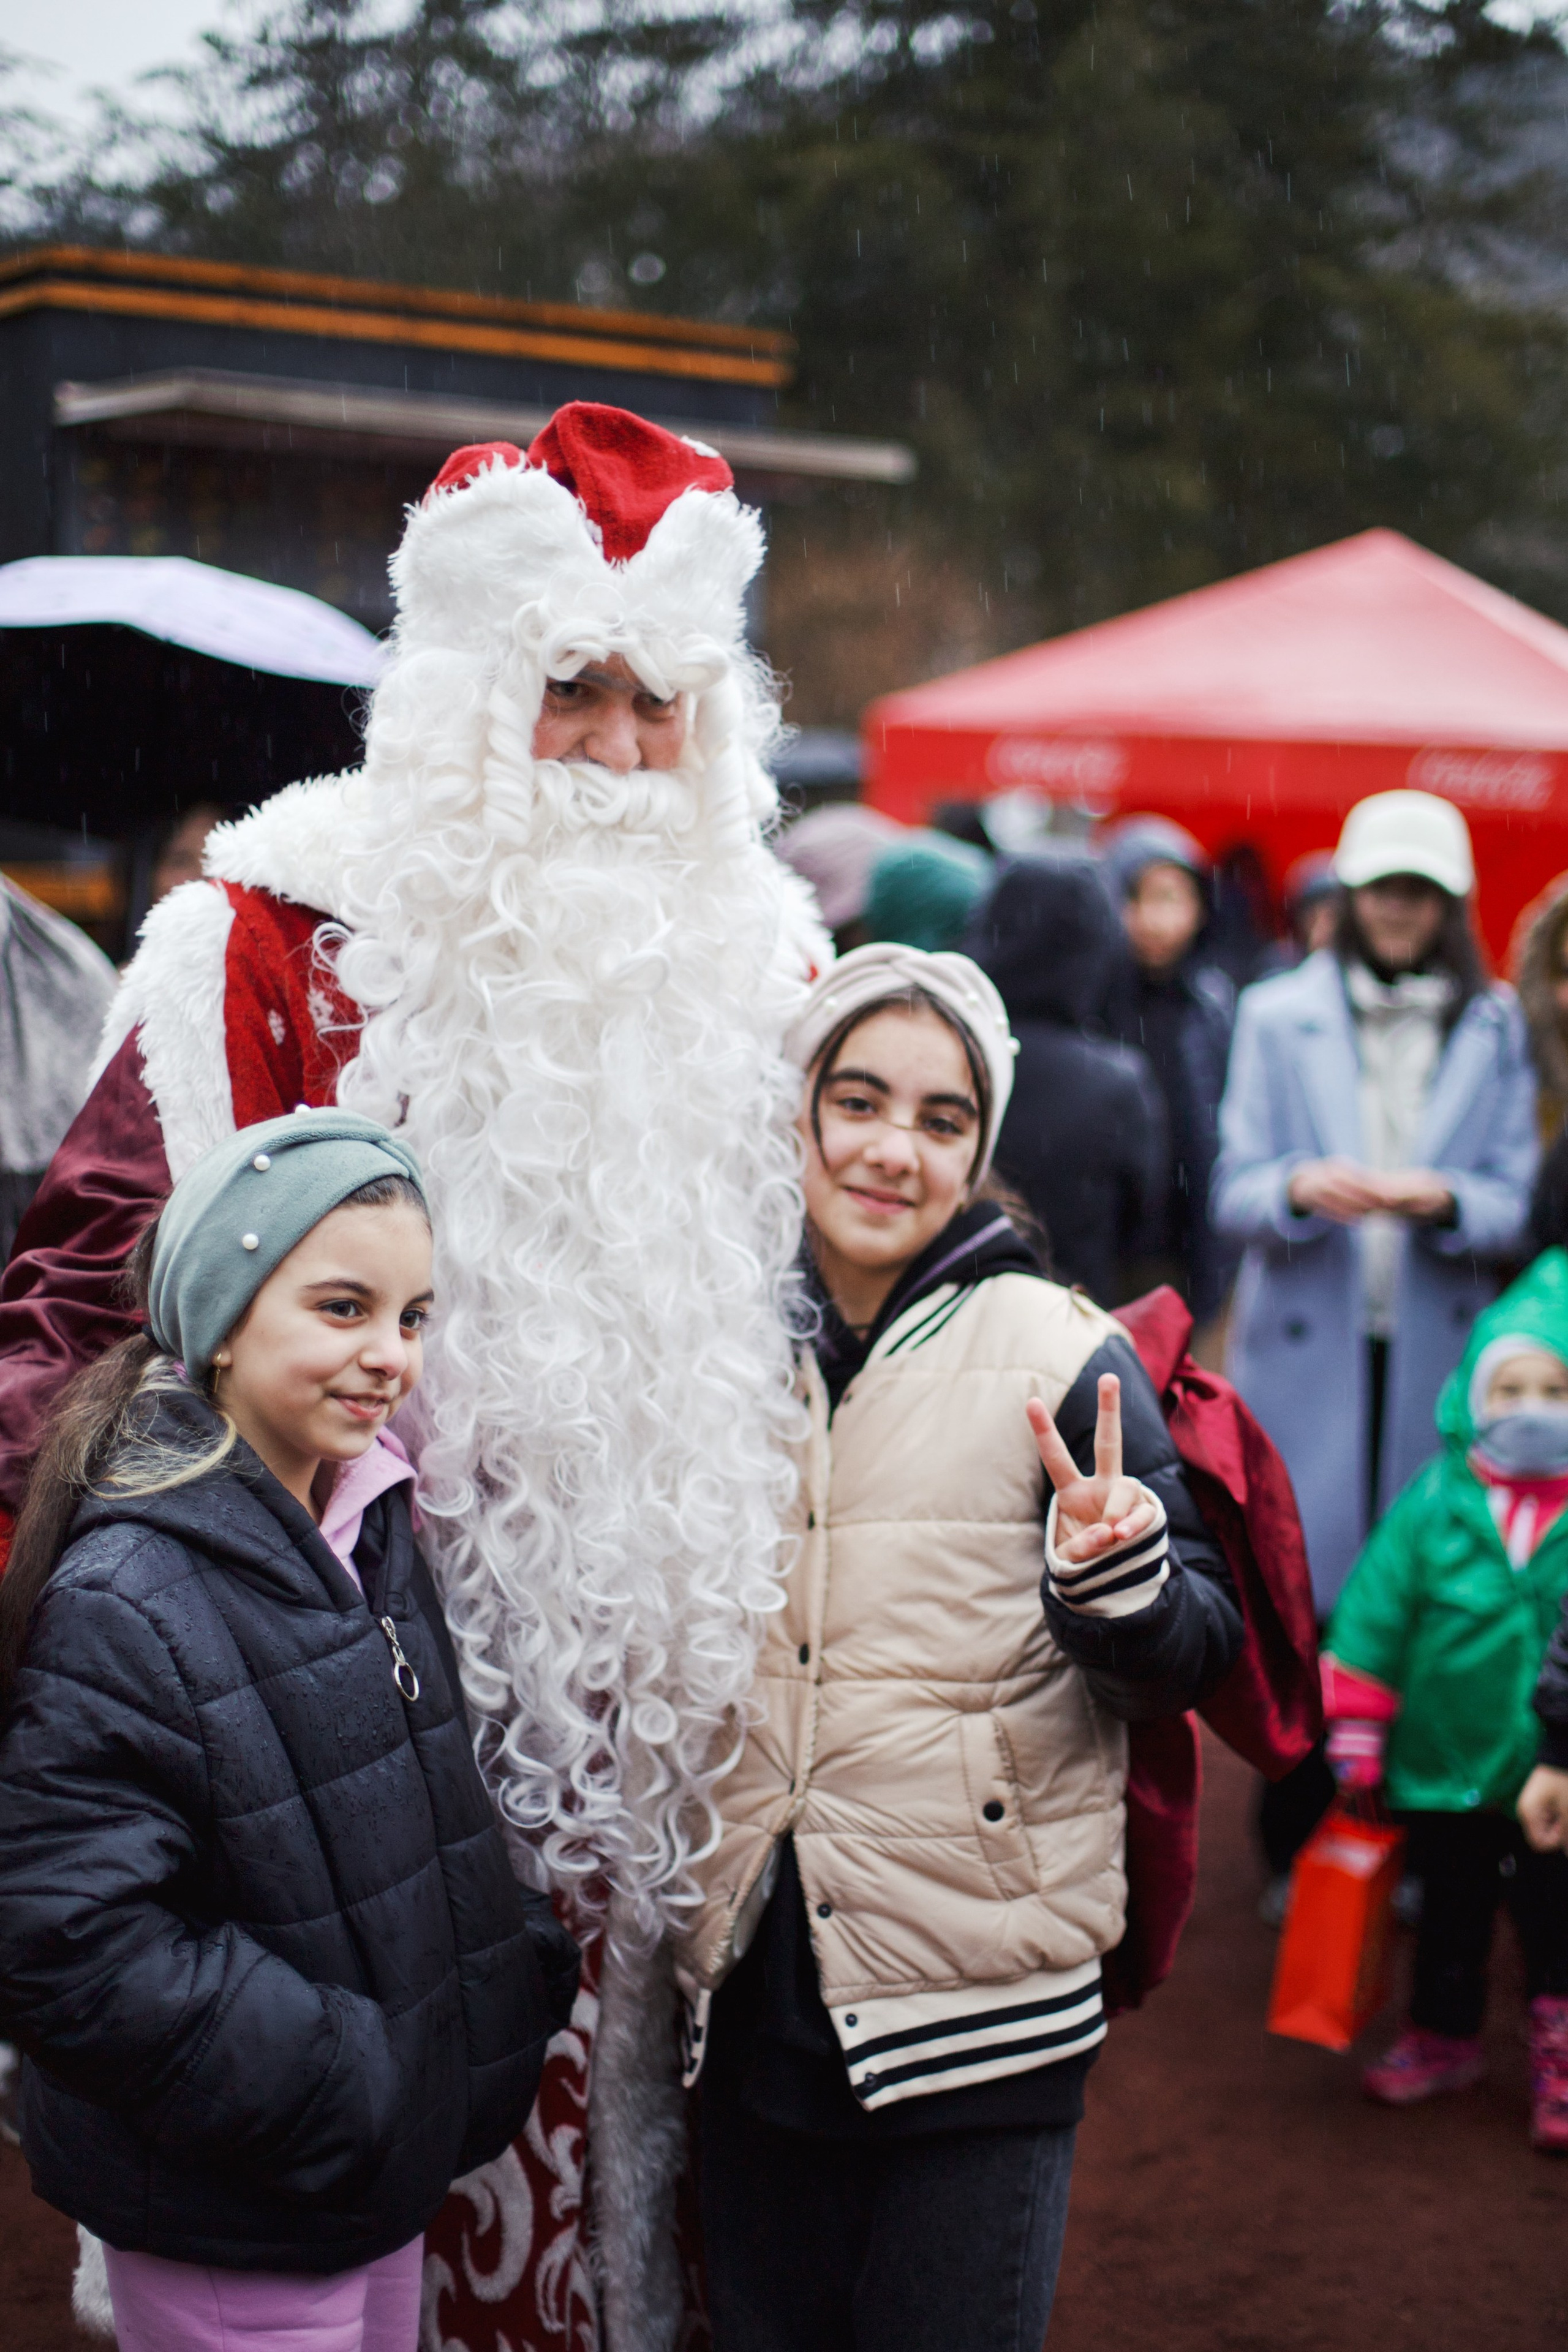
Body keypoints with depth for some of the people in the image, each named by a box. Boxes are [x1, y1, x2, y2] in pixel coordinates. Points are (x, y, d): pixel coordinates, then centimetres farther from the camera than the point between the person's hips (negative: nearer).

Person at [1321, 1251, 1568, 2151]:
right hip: (1447, 1764, 1)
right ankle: (1444, 2037, 38)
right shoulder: (1435, 1504, -8)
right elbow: (1374, 1614, -3)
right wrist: (1355, 1734, -1)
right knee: (1451, 1909, 19)